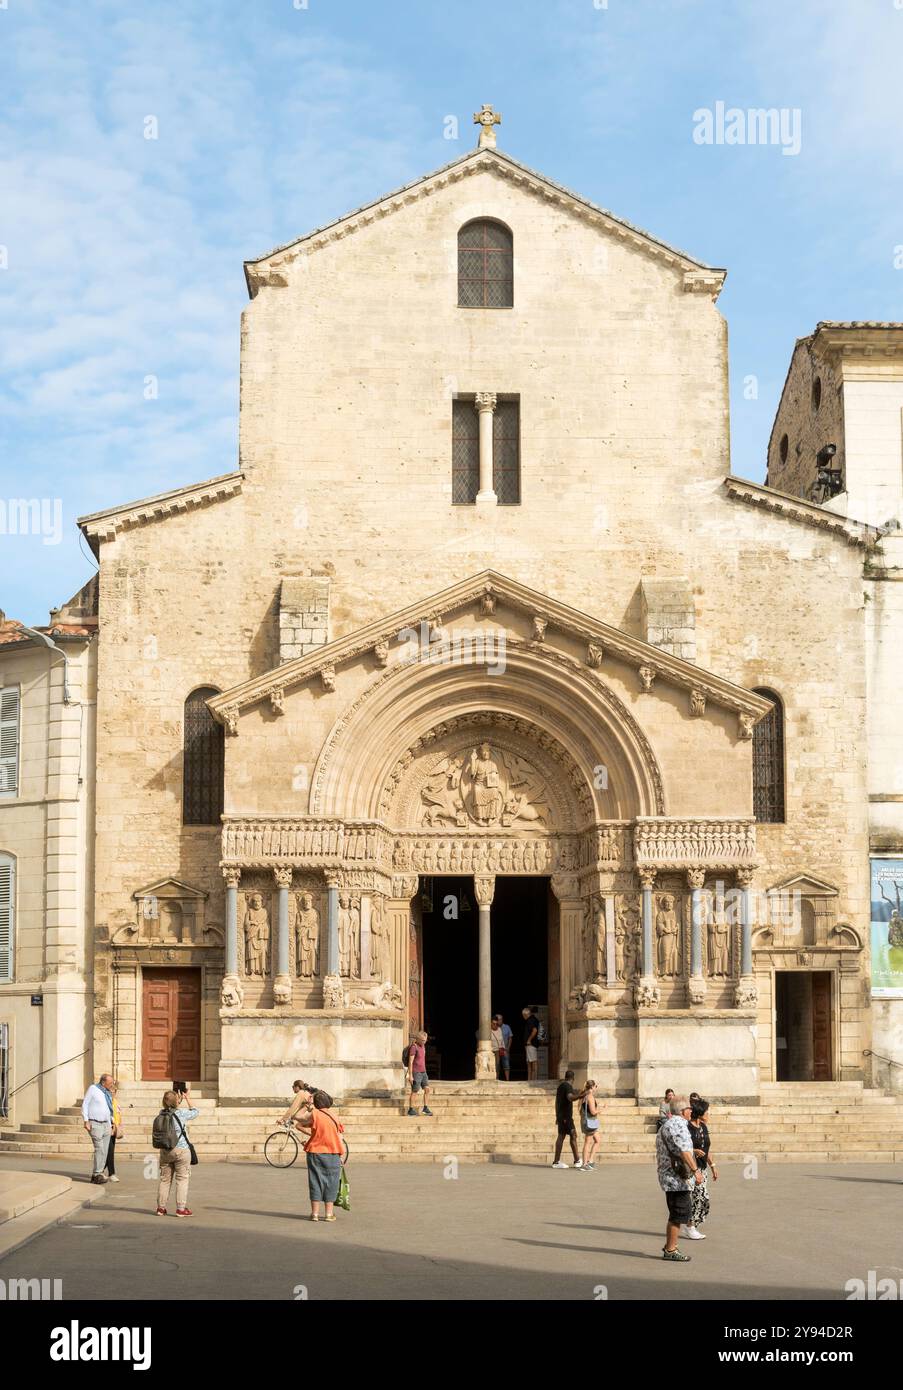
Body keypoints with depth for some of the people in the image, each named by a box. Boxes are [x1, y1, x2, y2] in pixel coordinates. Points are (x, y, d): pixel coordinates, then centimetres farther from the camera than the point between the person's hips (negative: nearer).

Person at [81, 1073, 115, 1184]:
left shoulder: (108, 1094, 14)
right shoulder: (93, 1089, -3)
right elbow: (85, 1105, -3)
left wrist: (110, 1125, 18)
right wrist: (86, 1121, -10)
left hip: (106, 1124, 6)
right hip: (95, 1124, -6)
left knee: (105, 1151, 3)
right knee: (99, 1149, -13)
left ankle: (99, 1173, 10)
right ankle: (97, 1174, -9)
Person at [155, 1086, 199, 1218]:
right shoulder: (181, 1114, -12)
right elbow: (195, 1112, 7)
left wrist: (181, 1098, 26)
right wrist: (188, 1099, 16)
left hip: (165, 1151, 5)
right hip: (181, 1150, -5)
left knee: (165, 1179, 12)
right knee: (182, 1179, 2)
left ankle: (161, 1207, 16)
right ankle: (181, 1208, 0)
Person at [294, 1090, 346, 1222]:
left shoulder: (314, 1114, -8)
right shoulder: (335, 1117, 2)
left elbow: (298, 1117, 4)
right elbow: (340, 1138, 4)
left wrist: (307, 1107, 13)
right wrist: (340, 1156, 10)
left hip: (315, 1153, -2)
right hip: (333, 1154, 2)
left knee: (316, 1181, 6)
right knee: (330, 1182, 8)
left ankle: (315, 1213, 6)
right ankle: (329, 1213, 8)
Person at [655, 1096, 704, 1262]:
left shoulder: (668, 1124, 18)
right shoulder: (677, 1125, -16)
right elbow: (684, 1150, -24)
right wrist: (695, 1170, -27)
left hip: (671, 1177, 11)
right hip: (676, 1178, -11)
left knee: (677, 1213, 18)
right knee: (679, 1213, -6)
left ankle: (669, 1246, 24)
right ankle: (670, 1250, -2)